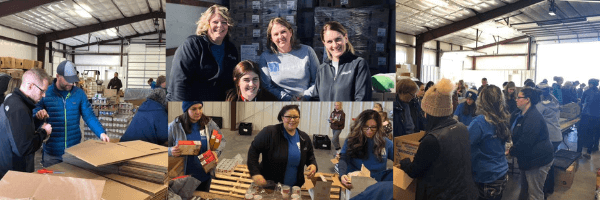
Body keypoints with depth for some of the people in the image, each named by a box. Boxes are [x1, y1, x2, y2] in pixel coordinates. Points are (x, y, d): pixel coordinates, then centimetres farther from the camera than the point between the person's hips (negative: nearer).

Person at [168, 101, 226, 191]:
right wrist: (171, 151, -24)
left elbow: (222, 140, 4)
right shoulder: (175, 126, -9)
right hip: (183, 175, -2)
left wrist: (216, 152, -15)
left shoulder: (209, 123, -4)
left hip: (205, 174, 2)